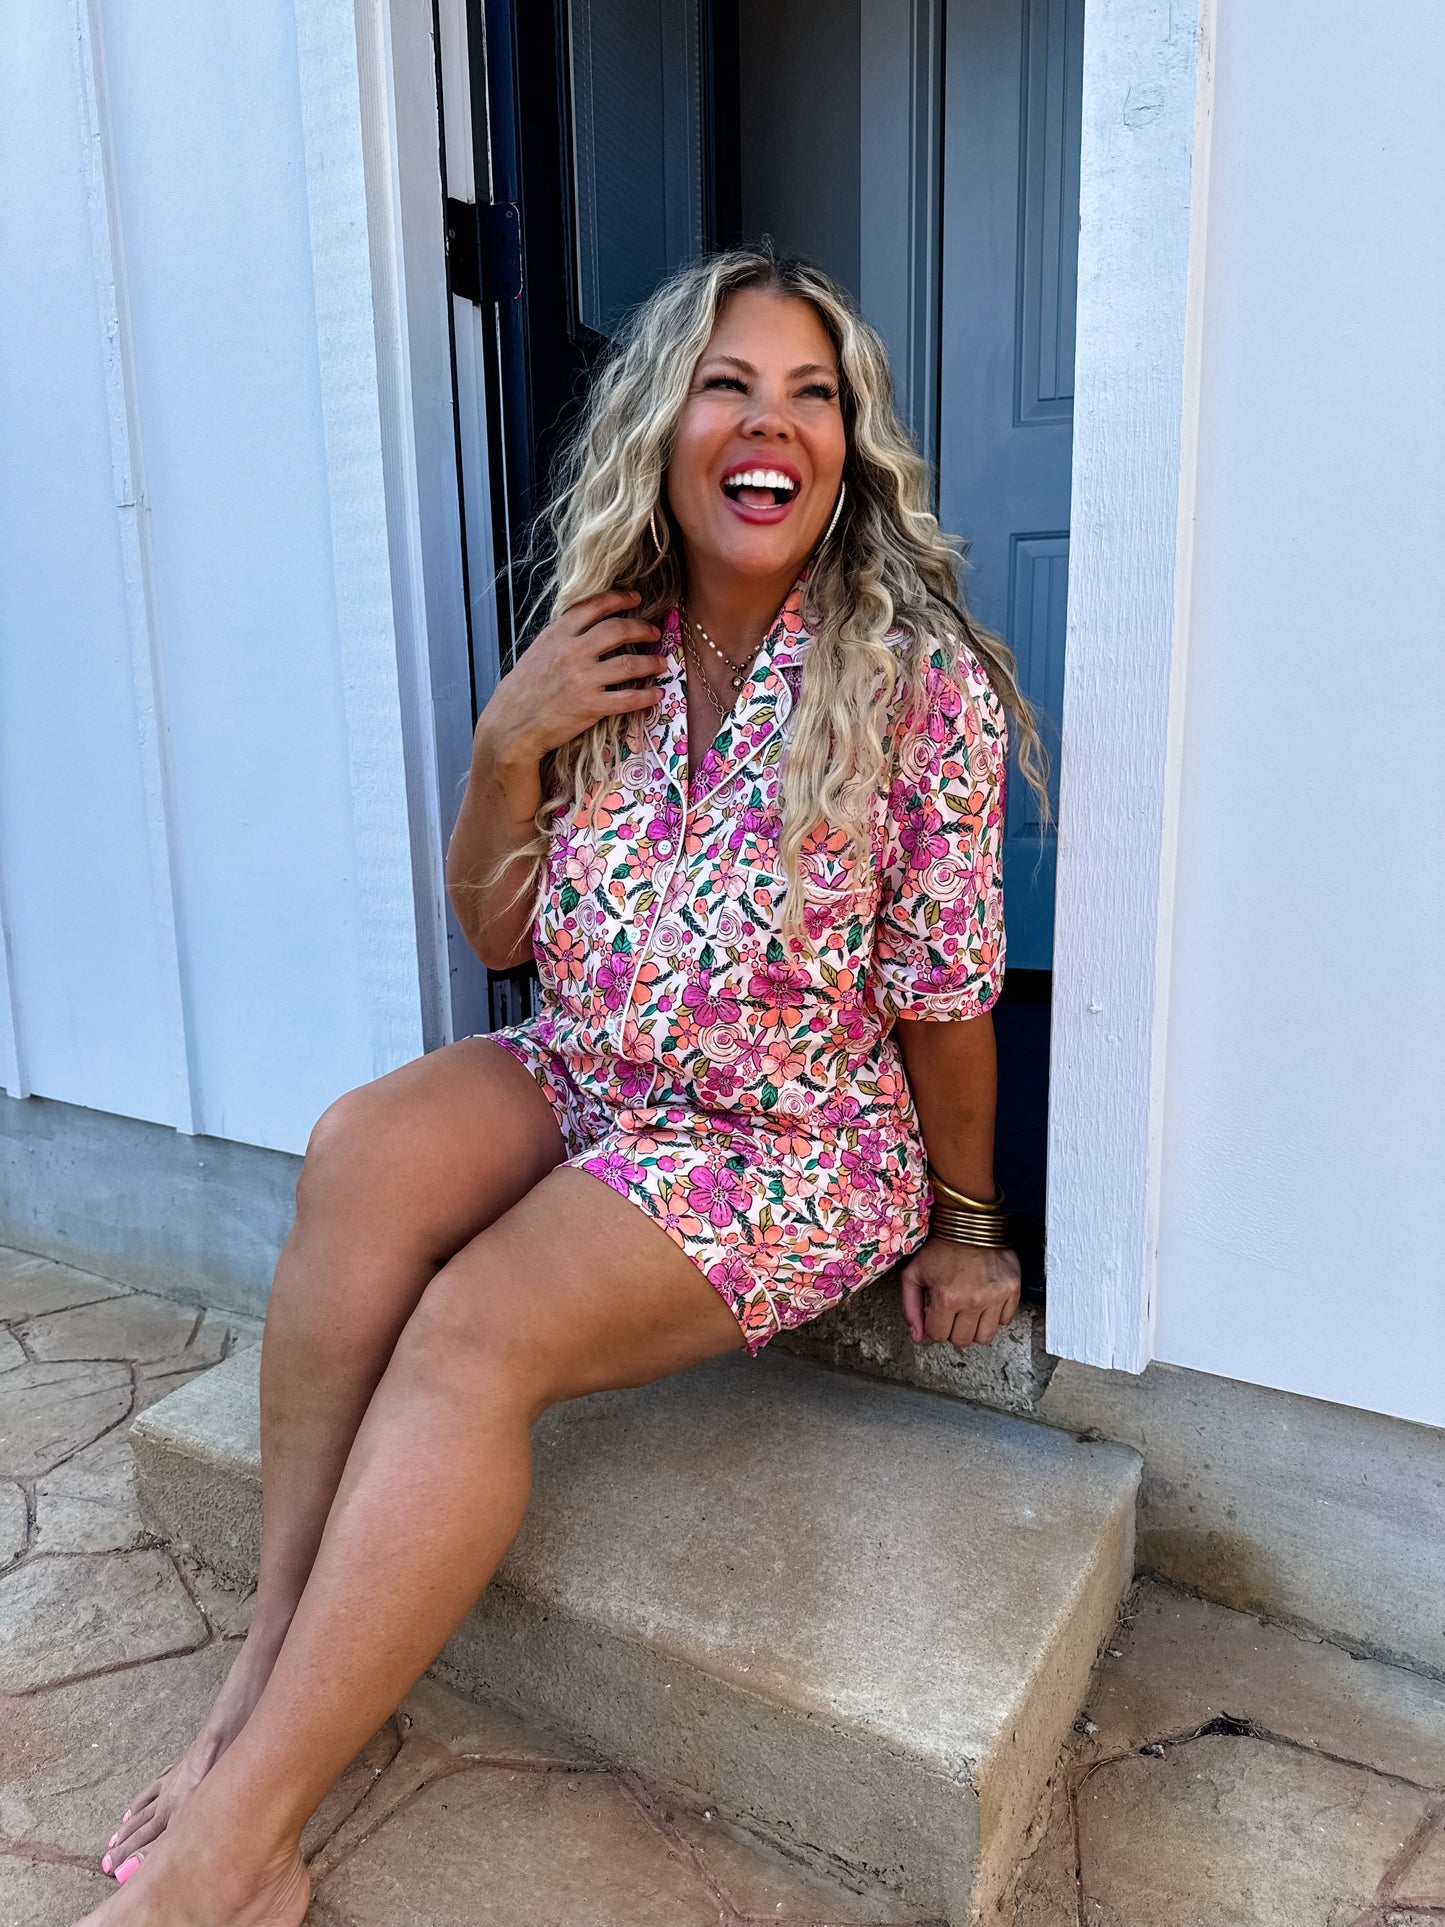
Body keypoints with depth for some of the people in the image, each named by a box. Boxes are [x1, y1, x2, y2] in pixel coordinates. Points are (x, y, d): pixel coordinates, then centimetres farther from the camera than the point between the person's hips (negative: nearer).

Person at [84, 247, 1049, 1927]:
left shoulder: (919, 678, -13)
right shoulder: (604, 648, 2)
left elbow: (941, 996, -7)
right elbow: (496, 932, 5)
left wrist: (964, 1224, 2)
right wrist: (507, 744, -11)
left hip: (798, 1135, -4)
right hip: (580, 1079, 5)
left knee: (477, 1327, -26)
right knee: (360, 1156, -24)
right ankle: (271, 1663, -14)